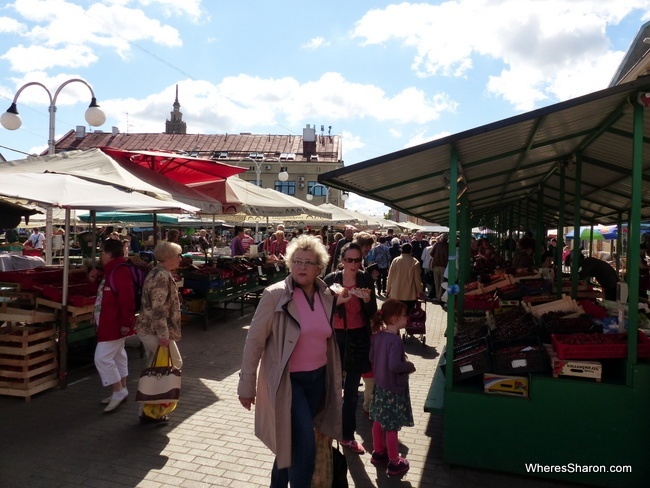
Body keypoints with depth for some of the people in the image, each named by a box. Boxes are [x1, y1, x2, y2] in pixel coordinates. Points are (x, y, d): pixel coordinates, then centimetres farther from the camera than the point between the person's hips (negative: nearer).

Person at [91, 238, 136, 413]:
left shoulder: (120, 272, -23)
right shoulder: (111, 271, 12)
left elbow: (127, 300, -27)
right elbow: (105, 292, 24)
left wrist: (125, 323, -26)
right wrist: (96, 280, 6)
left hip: (115, 323, -11)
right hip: (110, 322, 11)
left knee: (102, 358, -9)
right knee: (118, 355, 17)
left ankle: (118, 392, 1)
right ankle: (121, 390, 27)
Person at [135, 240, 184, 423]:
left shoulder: (157, 273, 14)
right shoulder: (162, 276, -19)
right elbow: (159, 309, -24)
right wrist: (163, 335, -24)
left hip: (147, 329, 10)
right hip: (154, 331, -10)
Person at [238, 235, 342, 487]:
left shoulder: (327, 296, 2)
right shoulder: (275, 295, -14)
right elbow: (254, 340, -12)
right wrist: (247, 384, -10)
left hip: (318, 378, 5)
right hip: (288, 381, -5)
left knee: (291, 442, 19)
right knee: (305, 445, -9)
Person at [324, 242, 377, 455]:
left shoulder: (366, 280, -2)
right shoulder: (331, 279, -7)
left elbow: (372, 312, -1)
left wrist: (367, 298, -20)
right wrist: (338, 301, -25)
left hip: (359, 337, 1)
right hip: (336, 336, -1)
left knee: (352, 389, 9)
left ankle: (348, 435, 23)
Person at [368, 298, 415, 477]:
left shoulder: (377, 335, 0)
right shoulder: (395, 340, -26)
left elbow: (372, 358, 9)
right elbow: (395, 365, -31)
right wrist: (410, 366, -15)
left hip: (380, 384, 8)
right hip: (393, 388, -8)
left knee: (378, 421, 20)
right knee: (392, 427, 5)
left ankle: (378, 453, 36)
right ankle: (394, 464, 18)